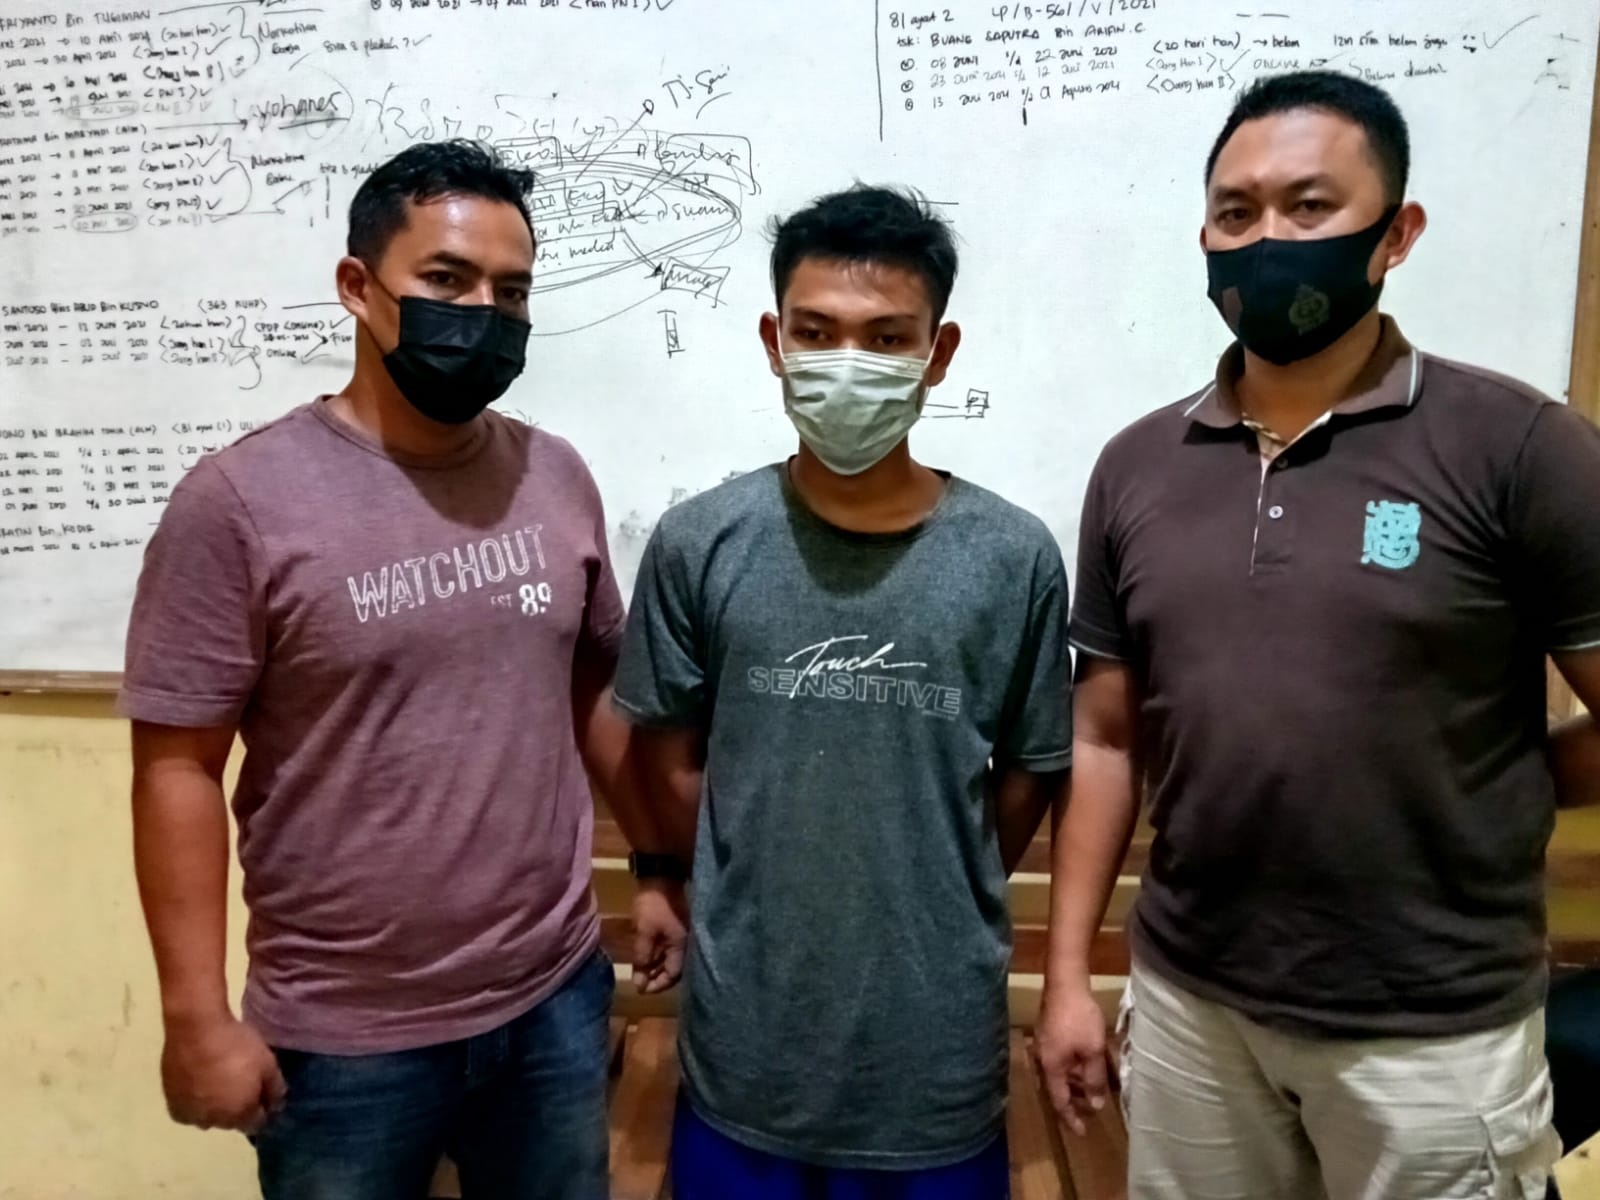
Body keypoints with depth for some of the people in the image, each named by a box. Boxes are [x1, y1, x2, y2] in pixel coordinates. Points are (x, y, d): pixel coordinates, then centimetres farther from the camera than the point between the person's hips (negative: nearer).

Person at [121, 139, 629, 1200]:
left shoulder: (557, 479, 0)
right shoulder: (241, 500, -13)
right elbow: (178, 768, -10)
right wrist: (197, 1014, -10)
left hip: (557, 998, 4)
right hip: (343, 1038, -3)